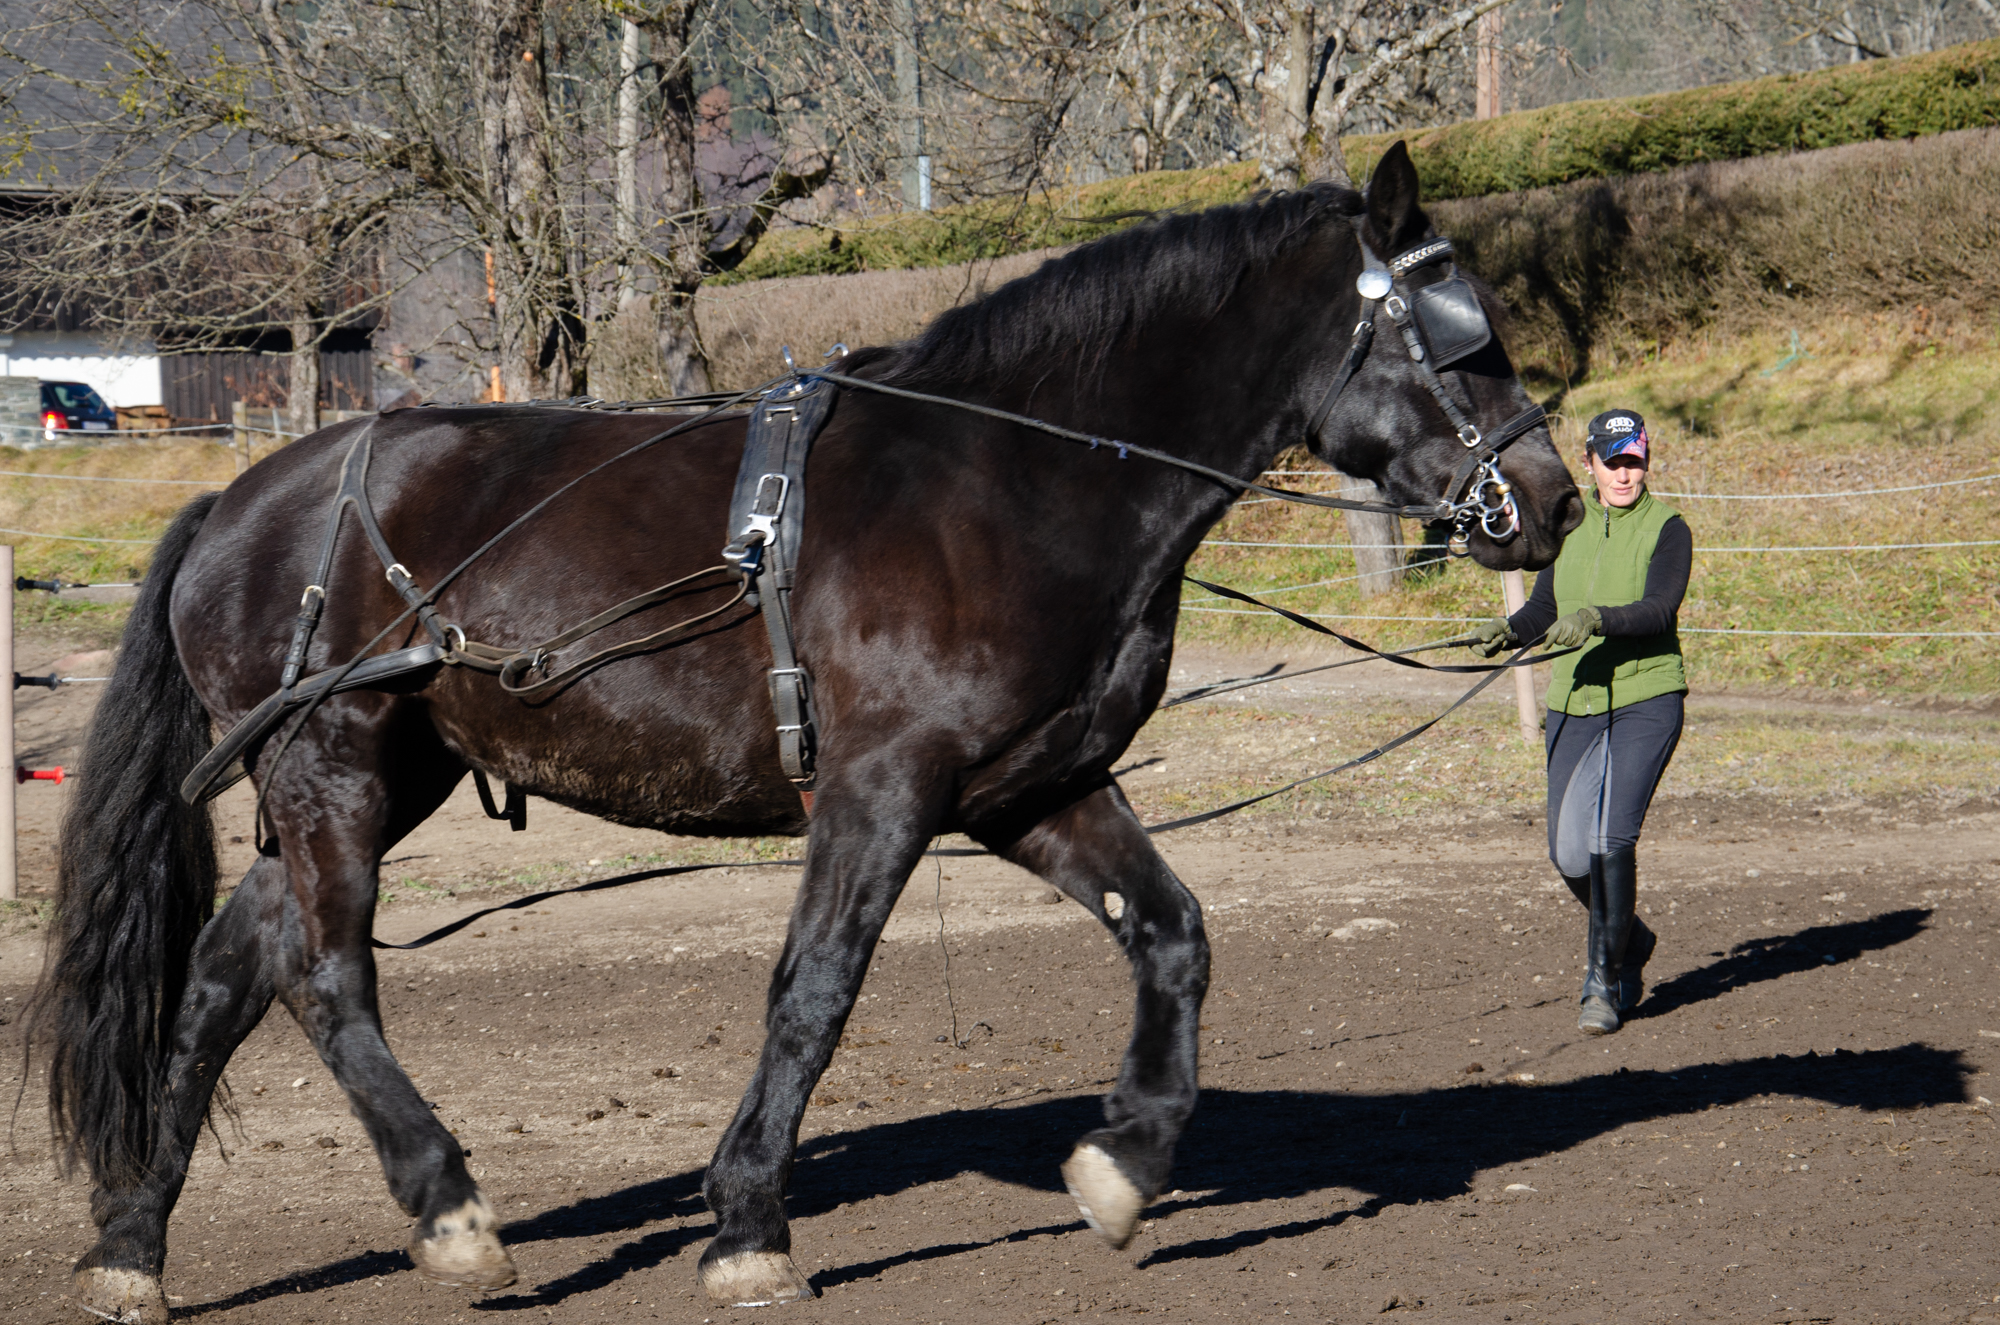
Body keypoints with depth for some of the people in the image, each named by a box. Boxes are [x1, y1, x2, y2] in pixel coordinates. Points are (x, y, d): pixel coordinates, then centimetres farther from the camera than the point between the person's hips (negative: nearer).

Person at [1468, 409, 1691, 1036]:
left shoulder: (1666, 528, -5)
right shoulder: (1569, 523, 10)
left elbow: (1659, 609, -19)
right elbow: (1545, 607, 12)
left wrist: (1597, 619, -34)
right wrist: (1510, 630, -9)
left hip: (1647, 701, -5)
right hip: (1574, 702, 5)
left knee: (1612, 840, -16)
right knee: (1569, 853, 4)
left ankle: (1605, 983, -4)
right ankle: (1629, 942, 32)